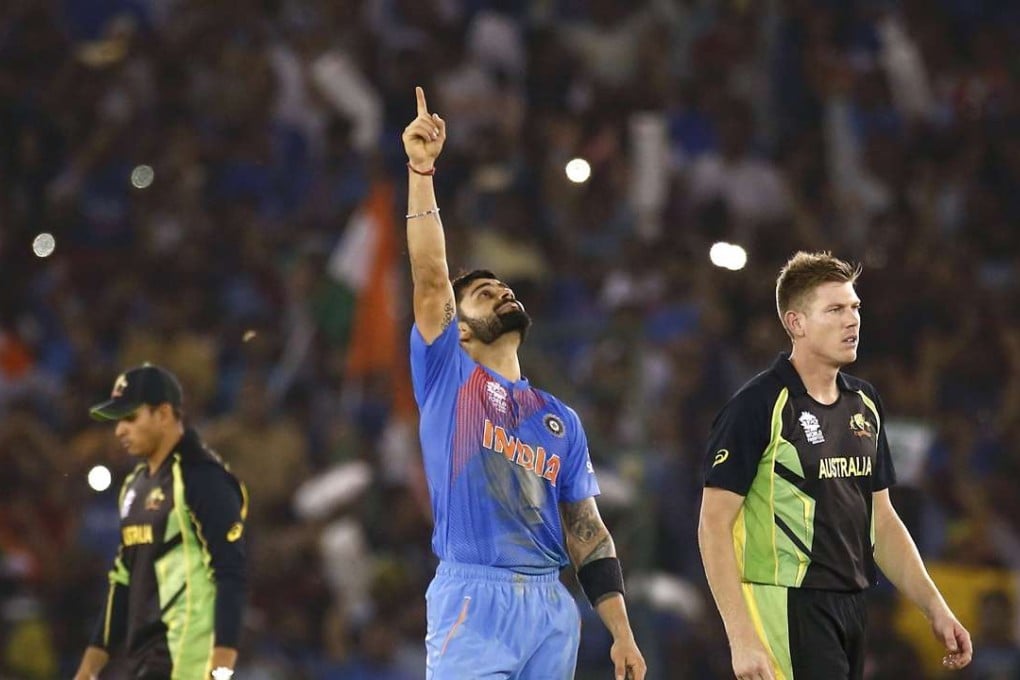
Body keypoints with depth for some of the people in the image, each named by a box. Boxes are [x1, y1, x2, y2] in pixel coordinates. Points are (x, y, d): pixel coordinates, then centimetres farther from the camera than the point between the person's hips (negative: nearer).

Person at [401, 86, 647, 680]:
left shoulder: (560, 419, 19)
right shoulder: (447, 377, 8)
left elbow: (588, 532, 16)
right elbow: (430, 276, -4)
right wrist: (421, 169, -12)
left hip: (552, 608, 5)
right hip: (473, 601, -5)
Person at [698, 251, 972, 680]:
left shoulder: (864, 404, 13)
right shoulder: (757, 407, -9)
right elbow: (714, 525, -11)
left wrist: (936, 610, 13)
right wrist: (741, 637, -19)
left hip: (851, 611, 7)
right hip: (785, 608, -7)